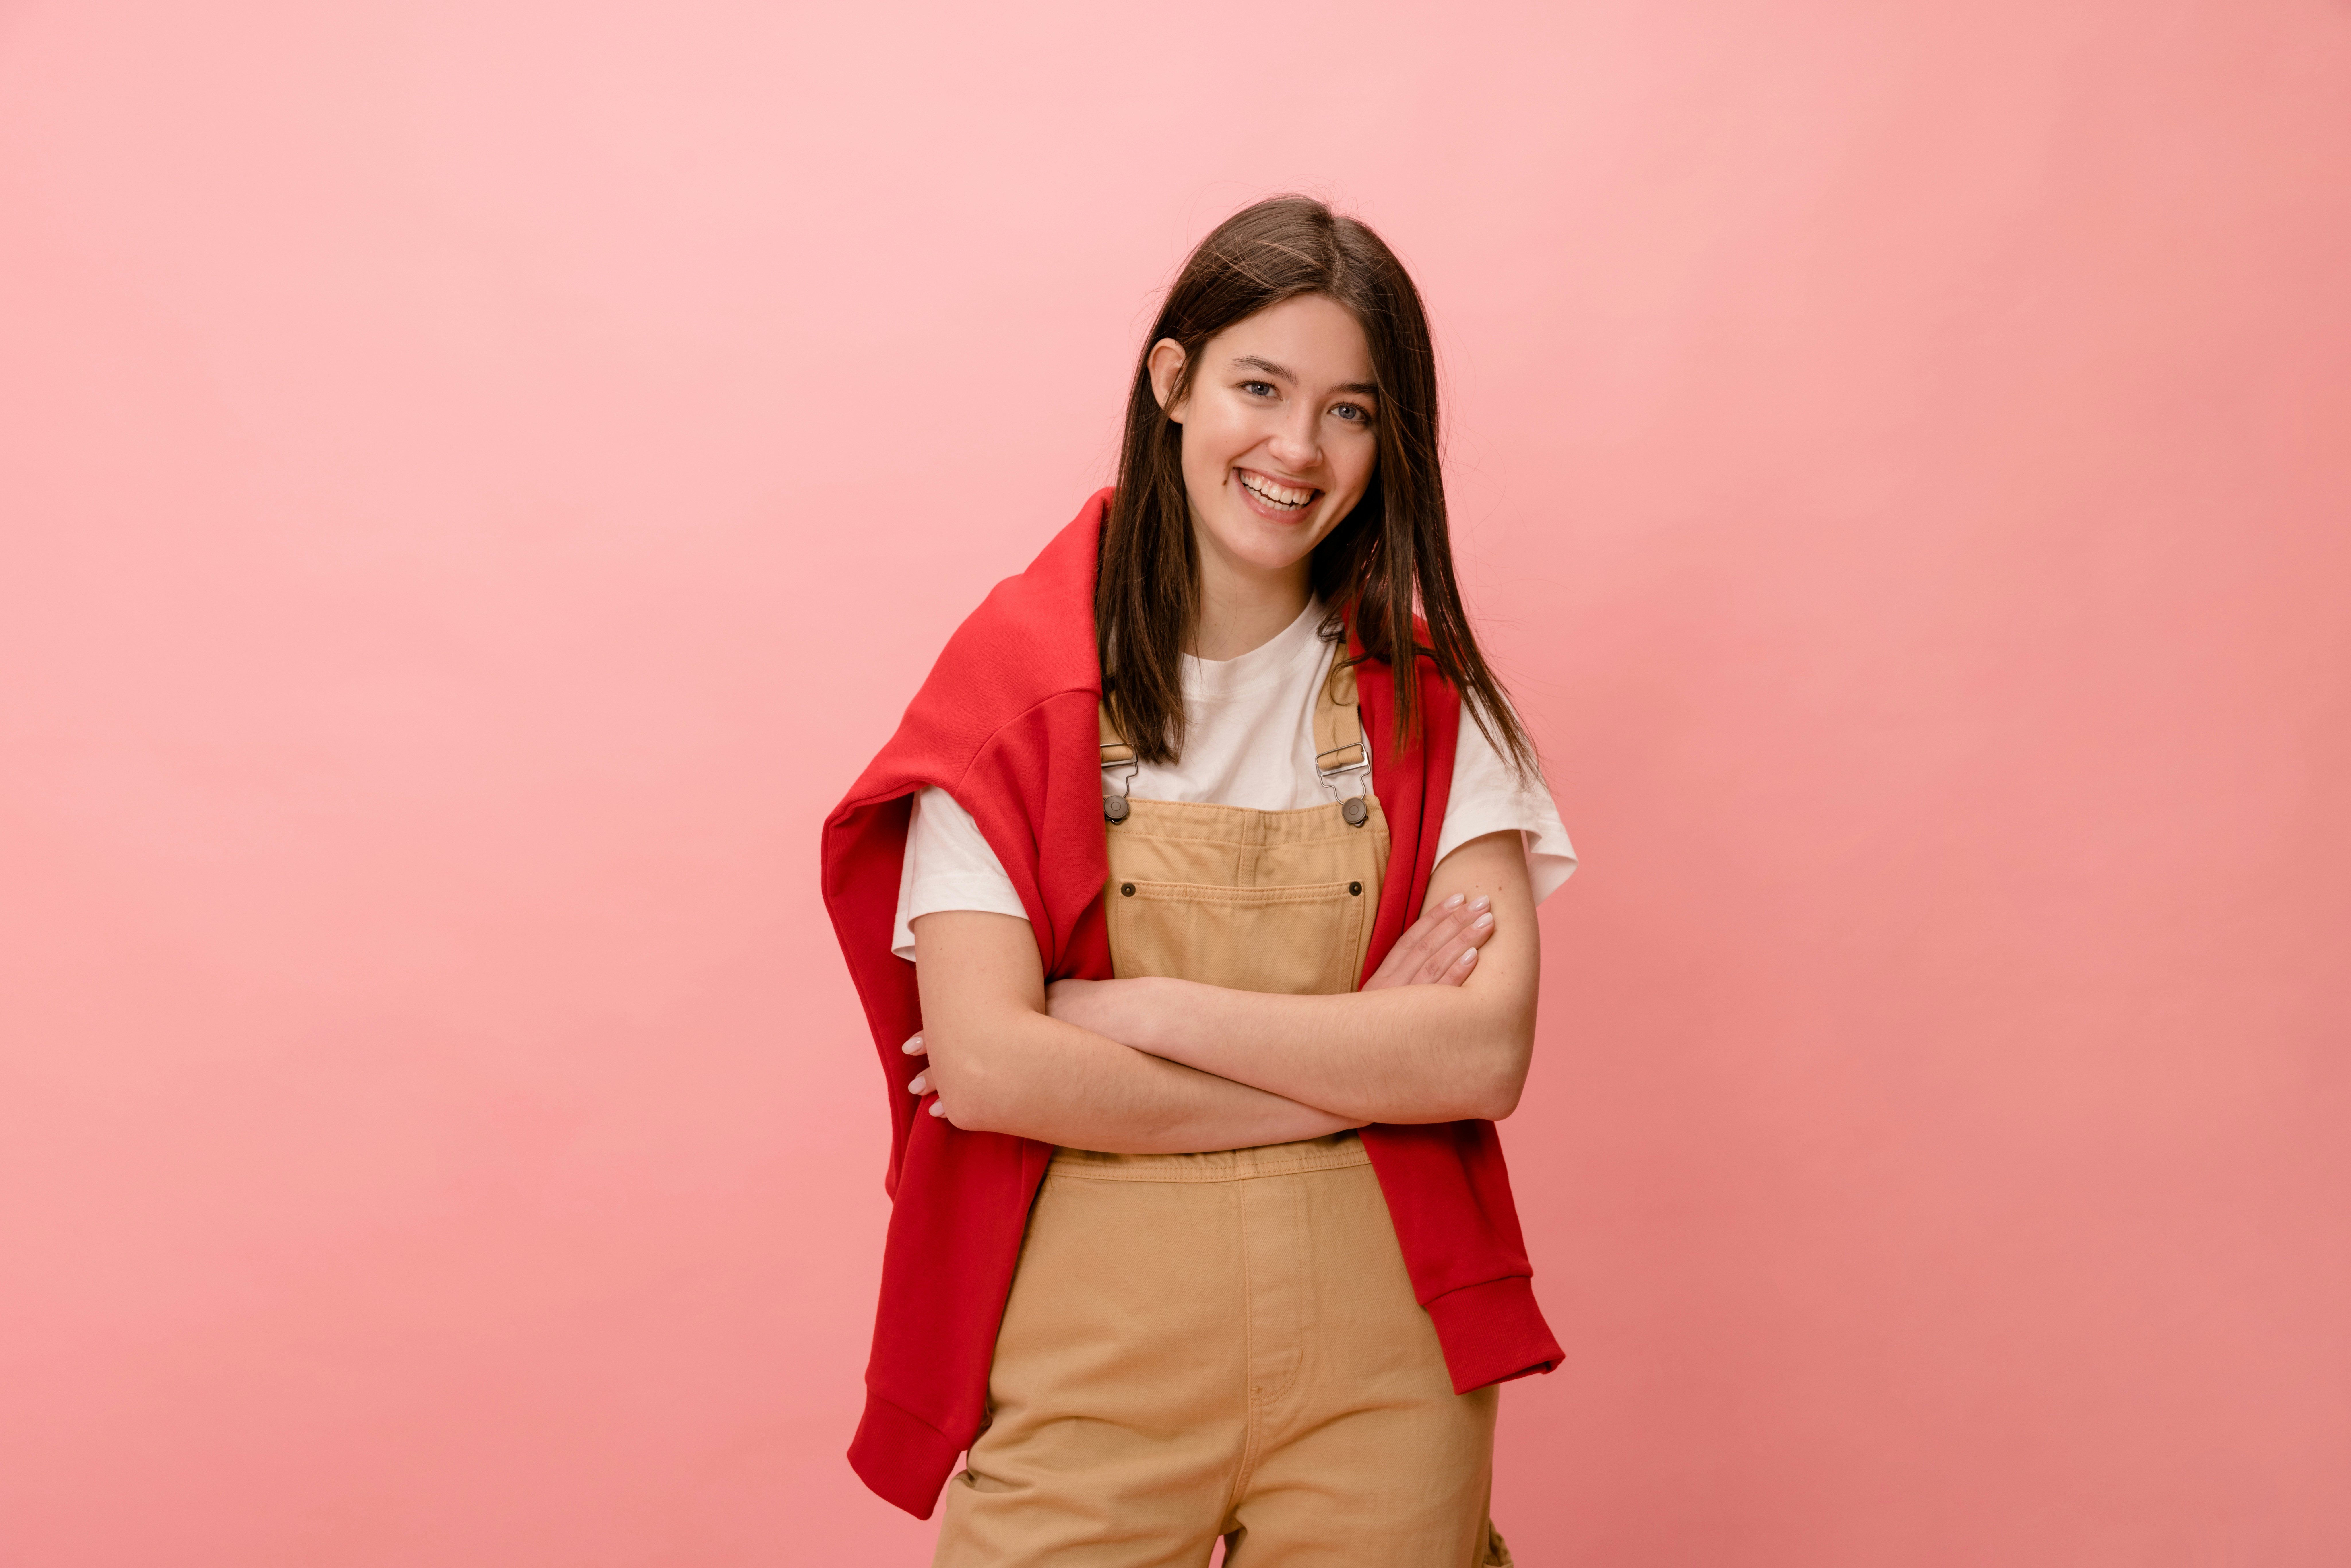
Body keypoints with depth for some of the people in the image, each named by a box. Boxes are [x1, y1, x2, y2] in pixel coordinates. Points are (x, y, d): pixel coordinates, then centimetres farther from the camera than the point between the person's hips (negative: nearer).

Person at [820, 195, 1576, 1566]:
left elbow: (1487, 1052, -11)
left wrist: (1136, 1011, -16)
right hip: (1086, 1364, -1)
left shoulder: (1425, 697, 1)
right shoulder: (1017, 682, -5)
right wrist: (1353, 1066, -12)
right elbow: (984, 1066, -15)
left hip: (1376, 1374, 2)